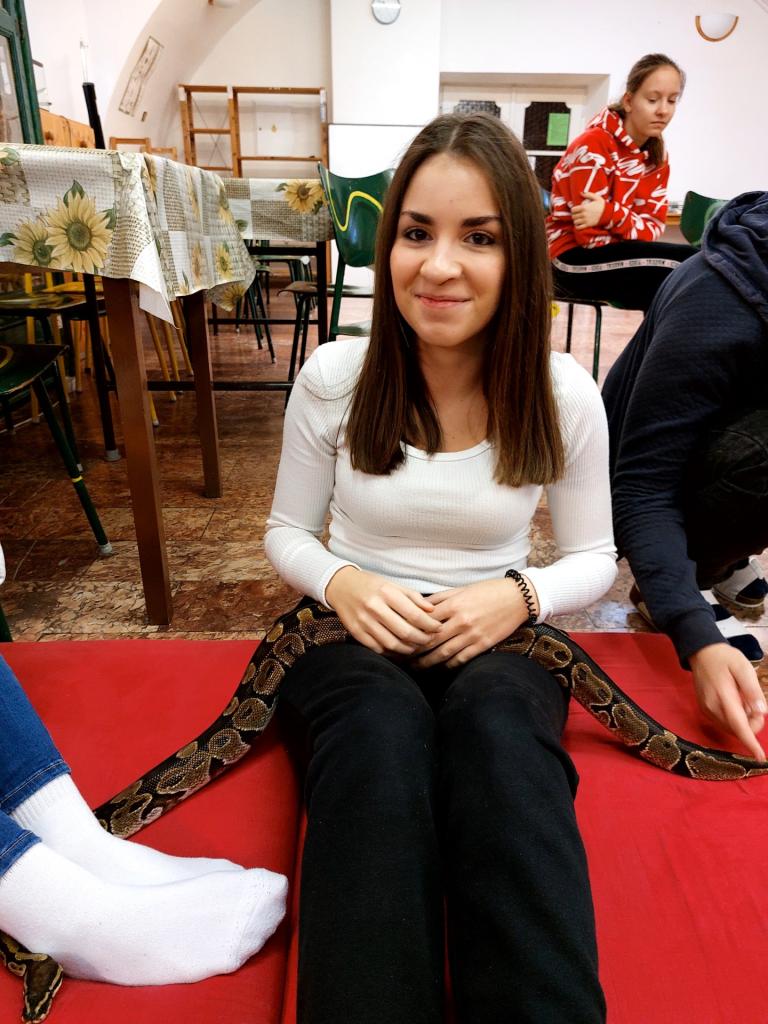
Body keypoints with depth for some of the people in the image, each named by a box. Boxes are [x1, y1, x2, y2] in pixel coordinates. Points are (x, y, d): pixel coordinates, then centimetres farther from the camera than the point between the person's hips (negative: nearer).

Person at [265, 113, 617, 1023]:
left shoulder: (565, 395, -3)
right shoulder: (332, 377, -4)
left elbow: (595, 557, 7)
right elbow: (286, 533, 7)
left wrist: (519, 595, -16)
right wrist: (341, 583, -16)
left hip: (497, 644, 1)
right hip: (356, 639, 1)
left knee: (498, 721, -35)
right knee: (383, 728, -35)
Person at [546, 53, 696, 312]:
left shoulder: (657, 155, 8)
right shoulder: (594, 145, -14)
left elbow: (653, 227, -4)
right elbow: (592, 236, -20)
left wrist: (609, 214, -21)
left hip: (613, 254, 7)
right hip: (575, 258, -7)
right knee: (687, 264, -23)